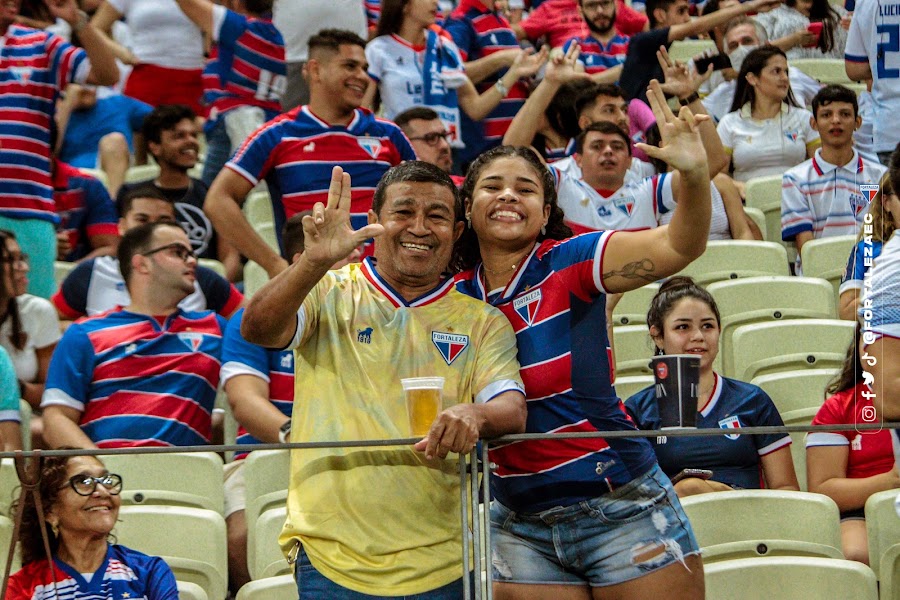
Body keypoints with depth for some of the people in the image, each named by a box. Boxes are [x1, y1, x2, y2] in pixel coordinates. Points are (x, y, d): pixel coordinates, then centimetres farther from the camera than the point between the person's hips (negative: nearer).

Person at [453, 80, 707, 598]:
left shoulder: (569, 264, -7)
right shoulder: (456, 299, 5)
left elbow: (679, 246, -20)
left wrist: (695, 175, -40)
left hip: (621, 507, -4)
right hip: (521, 530, 4)